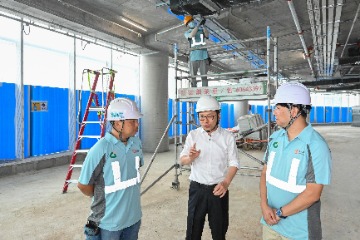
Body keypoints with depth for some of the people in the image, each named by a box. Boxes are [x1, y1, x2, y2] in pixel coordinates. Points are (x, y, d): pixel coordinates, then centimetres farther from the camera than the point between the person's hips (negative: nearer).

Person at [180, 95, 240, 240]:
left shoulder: (228, 137, -4)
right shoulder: (193, 135, -1)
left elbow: (233, 163, -4)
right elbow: (182, 161, 0)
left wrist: (226, 182, -21)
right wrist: (190, 157, -24)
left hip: (218, 189, 0)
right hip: (197, 189, 1)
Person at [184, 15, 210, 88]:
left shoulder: (202, 30, 14)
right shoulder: (187, 33, 9)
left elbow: (207, 35, -7)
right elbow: (192, 35, -14)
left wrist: (203, 25, -18)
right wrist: (199, 24, -19)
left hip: (204, 56, 1)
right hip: (193, 57, 0)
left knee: (204, 76, -1)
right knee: (193, 76, 2)